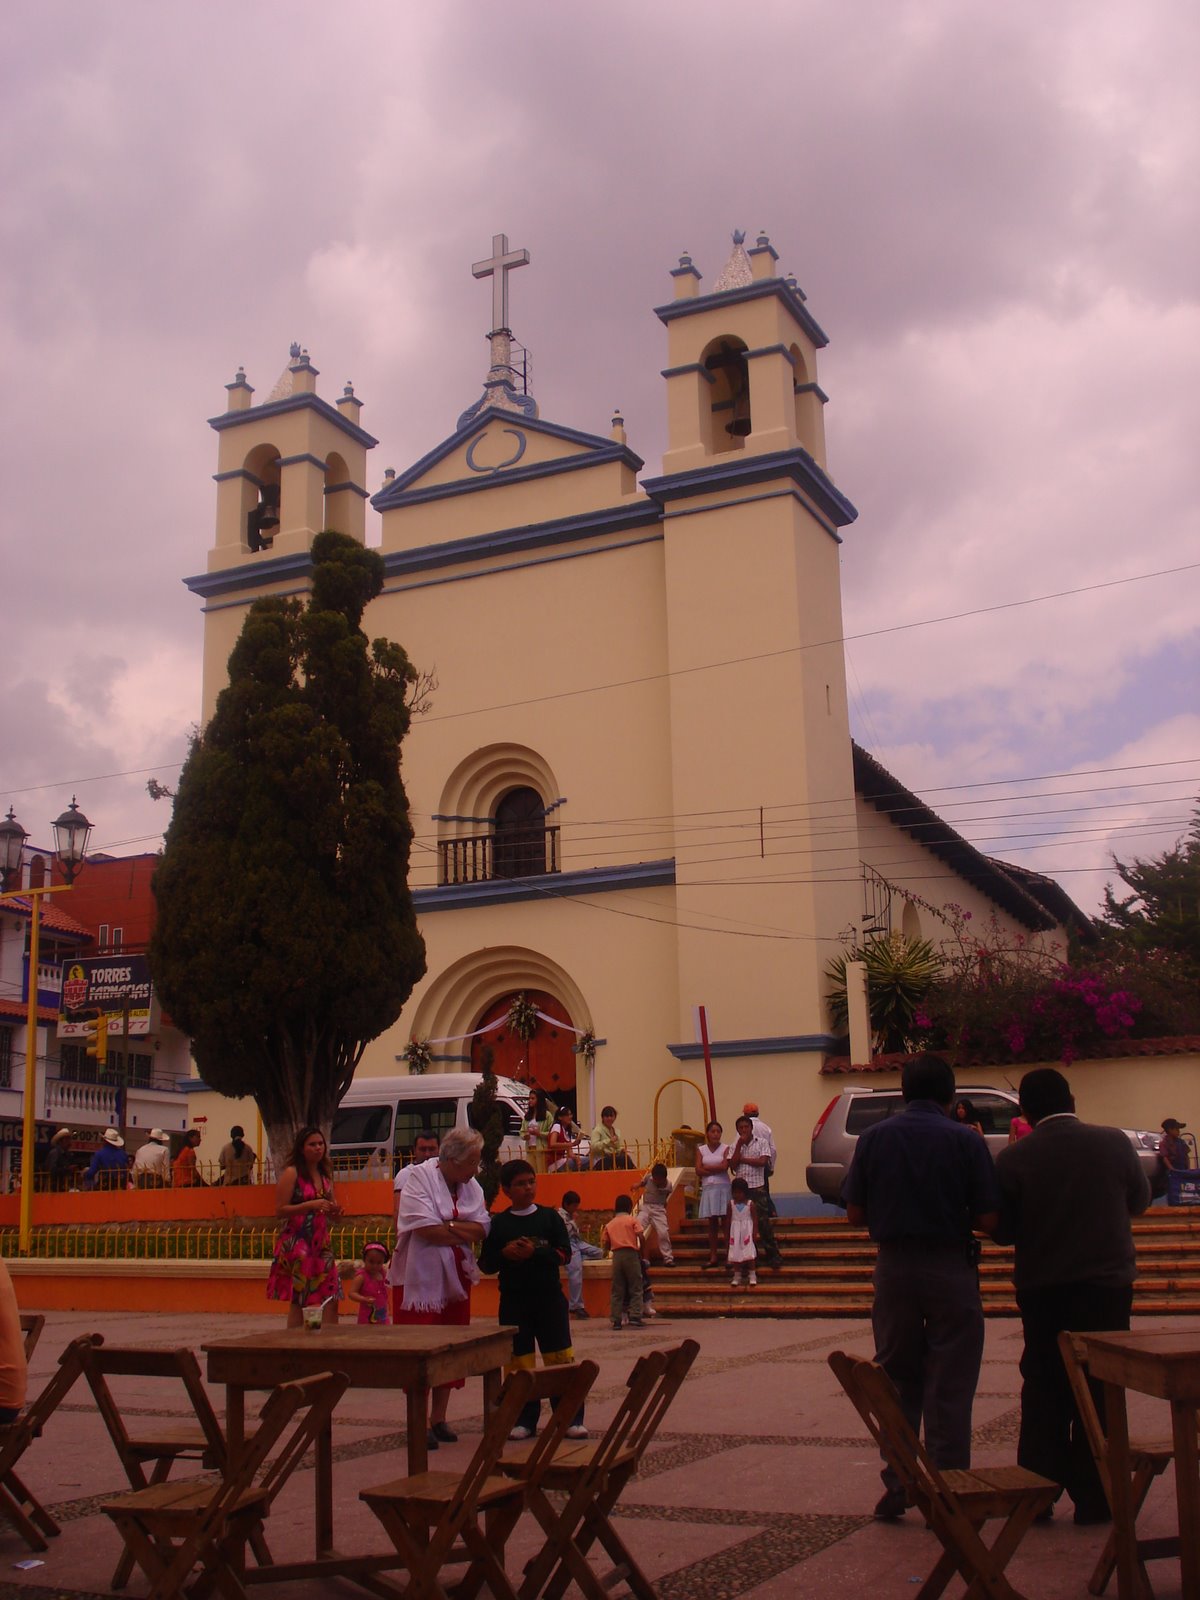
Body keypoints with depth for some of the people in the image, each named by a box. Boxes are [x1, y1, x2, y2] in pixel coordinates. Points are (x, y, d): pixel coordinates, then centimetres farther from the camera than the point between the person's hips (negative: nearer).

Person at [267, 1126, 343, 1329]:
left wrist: (334, 1211, 0)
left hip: (321, 1242, 6)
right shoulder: (291, 1173, -6)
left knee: (331, 1298, 0)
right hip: (297, 1243, -6)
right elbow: (280, 1211, -12)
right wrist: (311, 1205, -21)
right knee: (298, 1299, -2)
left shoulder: (325, 1175, 13)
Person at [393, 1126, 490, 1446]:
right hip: (422, 1279, -6)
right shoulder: (419, 1176, -12)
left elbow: (482, 1229, -3)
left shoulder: (471, 1186, 7)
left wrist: (447, 1227, -17)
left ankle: (439, 1419, 21)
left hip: (457, 1279, 6)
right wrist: (463, 1233, -9)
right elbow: (424, 1228, -21)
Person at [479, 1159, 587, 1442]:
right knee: (519, 1361, 6)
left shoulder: (550, 1217, 1)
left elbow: (564, 1254, -4)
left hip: (549, 1296, -1)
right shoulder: (498, 1223, 2)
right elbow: (485, 1264, 4)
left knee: (560, 1357, 0)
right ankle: (525, 1419, 16)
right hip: (513, 1299, 1)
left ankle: (572, 1417, 6)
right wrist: (504, 1254, -15)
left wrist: (535, 1252, -18)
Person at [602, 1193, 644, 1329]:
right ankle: (635, 1317, -9)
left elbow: (606, 1245, 9)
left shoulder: (609, 1224, 14)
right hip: (631, 1254, -3)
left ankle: (617, 1321, 2)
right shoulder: (632, 1220, 3)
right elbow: (641, 1237, -8)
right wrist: (641, 1253, 3)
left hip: (616, 1256, 3)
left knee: (617, 1291, 5)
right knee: (636, 1288, 2)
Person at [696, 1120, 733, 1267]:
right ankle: (713, 1257, 8)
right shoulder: (701, 1150, 9)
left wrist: (706, 1168, -5)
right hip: (708, 1188, 3)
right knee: (712, 1223, 5)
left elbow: (724, 1166, -12)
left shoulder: (725, 1149, 2)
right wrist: (716, 1169, -8)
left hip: (723, 1187, -3)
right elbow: (698, 1171, 0)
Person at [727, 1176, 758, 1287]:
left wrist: (755, 1233, -8)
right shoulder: (731, 1204, 0)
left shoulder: (750, 1204, -6)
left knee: (750, 1253, -4)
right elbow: (728, 1220, 6)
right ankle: (737, 1276, 11)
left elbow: (755, 1219, -4)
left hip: (747, 1232, -2)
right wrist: (726, 1234, 8)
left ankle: (752, 1275, 6)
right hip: (735, 1232, 2)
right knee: (735, 1253, 3)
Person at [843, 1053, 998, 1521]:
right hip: (950, 1268, -2)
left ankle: (896, 1487, 16)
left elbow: (855, 1214, 1)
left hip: (893, 1267, 2)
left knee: (897, 1382, 14)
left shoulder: (873, 1138, 0)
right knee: (949, 1387, 6)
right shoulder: (966, 1141, -7)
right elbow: (987, 1219, -9)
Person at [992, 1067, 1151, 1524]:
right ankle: (1094, 1498, 8)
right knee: (1099, 1390, 7)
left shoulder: (1013, 1159, -11)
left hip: (1040, 1289, 0)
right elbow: (1139, 1200, 8)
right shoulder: (1113, 1142, -8)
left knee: (1043, 1390, 12)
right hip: (1106, 1284, 0)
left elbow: (1002, 1230, -4)